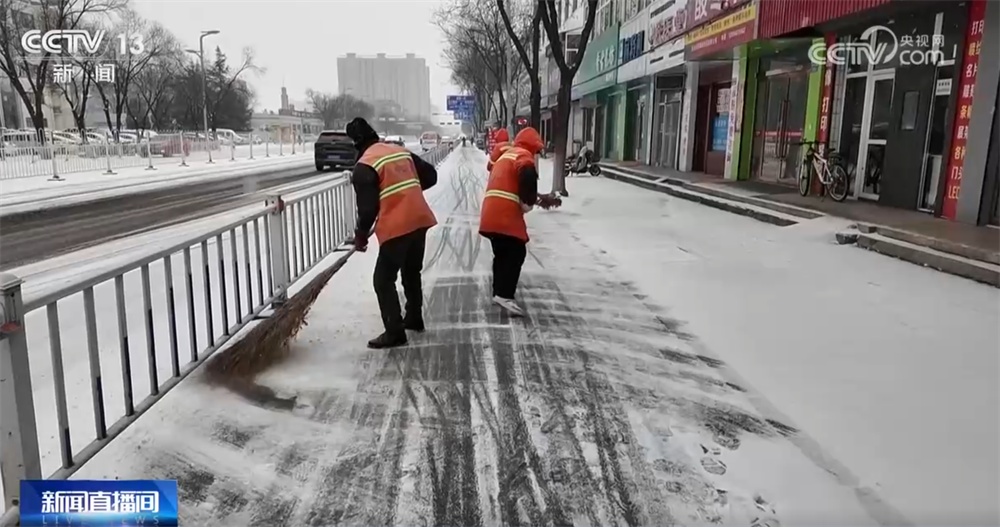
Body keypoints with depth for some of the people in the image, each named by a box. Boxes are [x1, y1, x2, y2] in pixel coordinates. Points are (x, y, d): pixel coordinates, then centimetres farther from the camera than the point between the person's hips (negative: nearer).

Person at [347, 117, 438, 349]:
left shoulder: (364, 165, -9)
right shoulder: (402, 151, 12)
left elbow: (367, 206, -12)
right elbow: (430, 175, 17)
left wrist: (361, 234, 2)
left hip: (396, 227, -8)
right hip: (420, 219, 8)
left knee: (384, 280, 1)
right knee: (412, 272, 23)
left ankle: (394, 332, -1)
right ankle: (414, 318, 36)